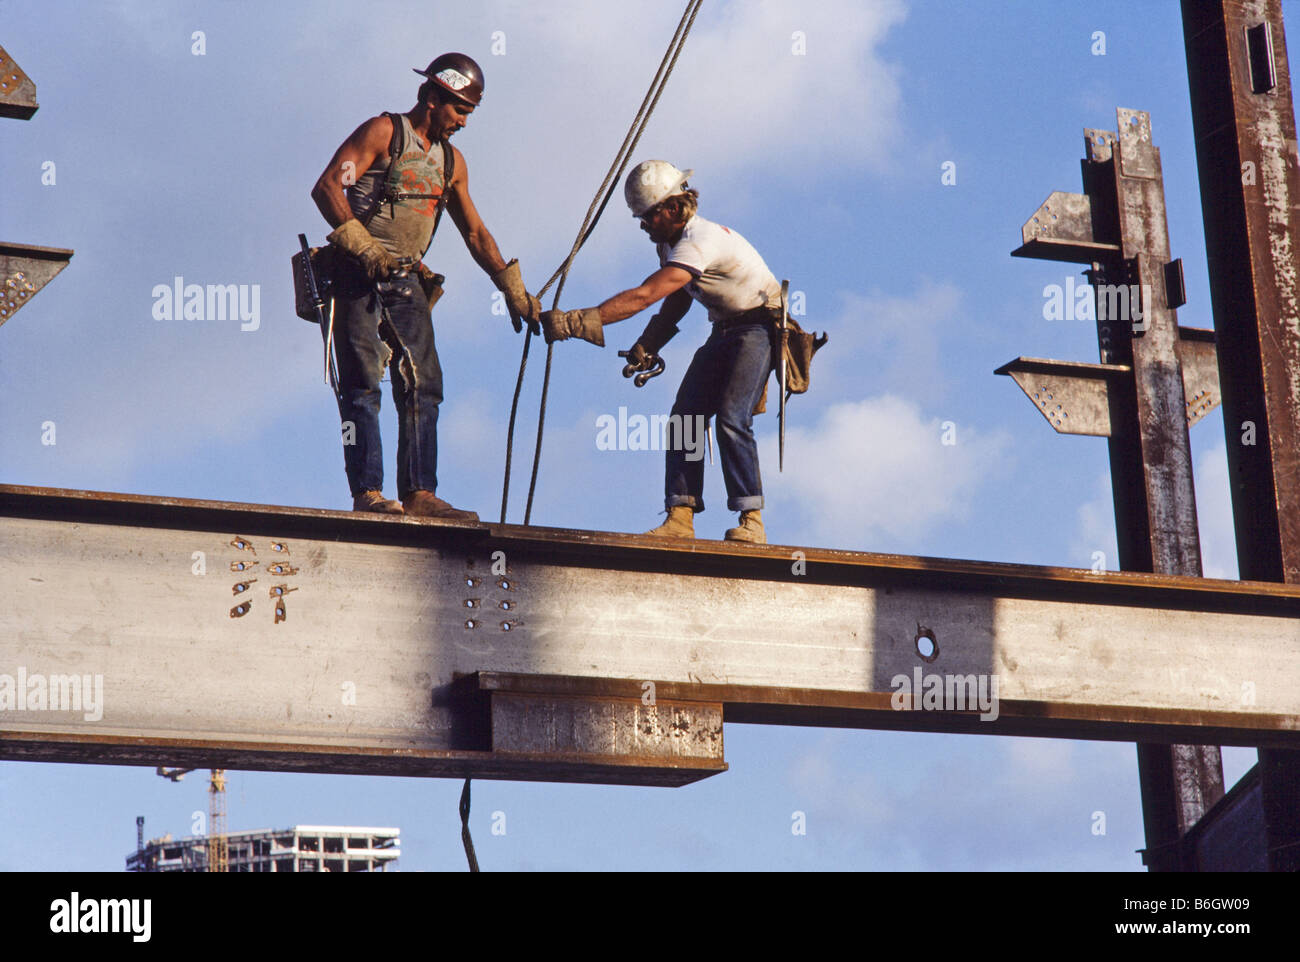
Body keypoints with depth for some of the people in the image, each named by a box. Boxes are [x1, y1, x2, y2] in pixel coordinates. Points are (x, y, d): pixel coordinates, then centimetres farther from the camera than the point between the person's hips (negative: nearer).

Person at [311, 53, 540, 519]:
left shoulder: (451, 161, 16)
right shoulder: (382, 132, -3)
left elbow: (475, 232, 21)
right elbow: (326, 187, -13)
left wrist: (514, 290, 15)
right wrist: (365, 248, -23)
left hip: (406, 279, 7)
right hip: (358, 275, -6)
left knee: (423, 387, -1)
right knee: (362, 386, -10)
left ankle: (419, 493, -1)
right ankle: (367, 493, -13)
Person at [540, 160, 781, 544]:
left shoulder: (700, 240, -28)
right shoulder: (670, 242, 4)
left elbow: (644, 296, -37)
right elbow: (676, 302, 19)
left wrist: (577, 322, -41)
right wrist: (646, 347, 5)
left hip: (758, 328, -9)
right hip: (723, 332, 9)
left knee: (731, 419, -22)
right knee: (684, 416, -5)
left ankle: (751, 521, -18)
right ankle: (680, 517, -8)